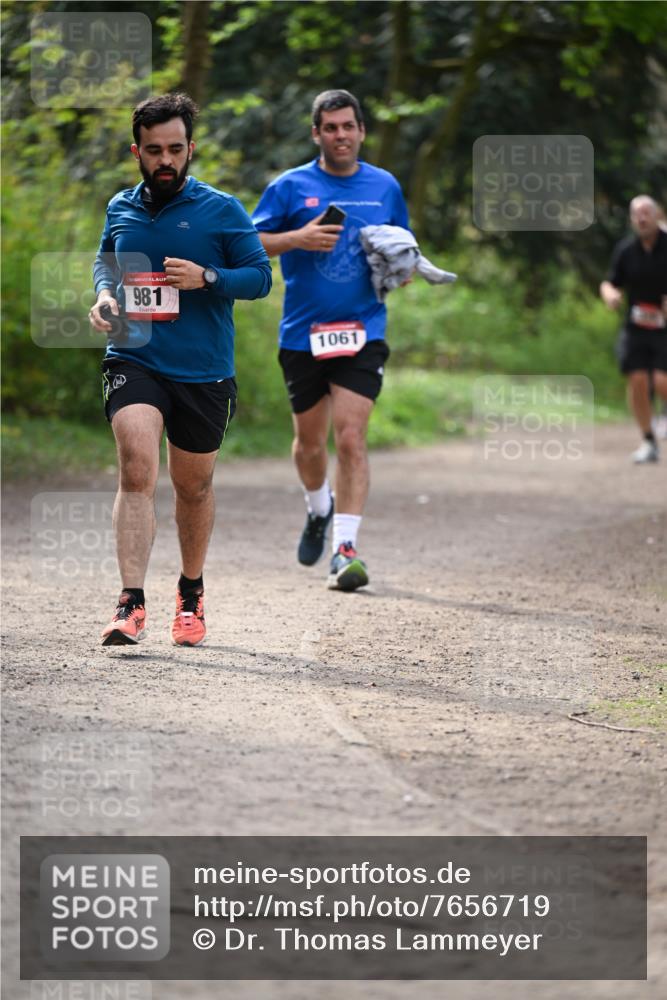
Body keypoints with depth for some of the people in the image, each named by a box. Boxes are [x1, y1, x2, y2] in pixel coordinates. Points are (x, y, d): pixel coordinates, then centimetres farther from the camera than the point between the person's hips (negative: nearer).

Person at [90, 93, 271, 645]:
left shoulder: (221, 210, -2)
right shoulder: (120, 208, 8)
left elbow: (260, 276, -1)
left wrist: (207, 278, -17)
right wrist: (104, 295, 5)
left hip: (204, 372, 0)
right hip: (134, 359, 0)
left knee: (193, 486, 13)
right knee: (136, 469, -21)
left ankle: (192, 594, 37)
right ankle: (131, 605, -25)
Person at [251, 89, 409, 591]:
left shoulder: (385, 187, 8)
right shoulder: (291, 187, 1)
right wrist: (299, 238, -16)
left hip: (362, 332, 0)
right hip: (303, 335, 0)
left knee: (350, 437, -13)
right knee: (310, 441, 13)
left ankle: (346, 549, -13)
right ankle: (320, 509, 44)